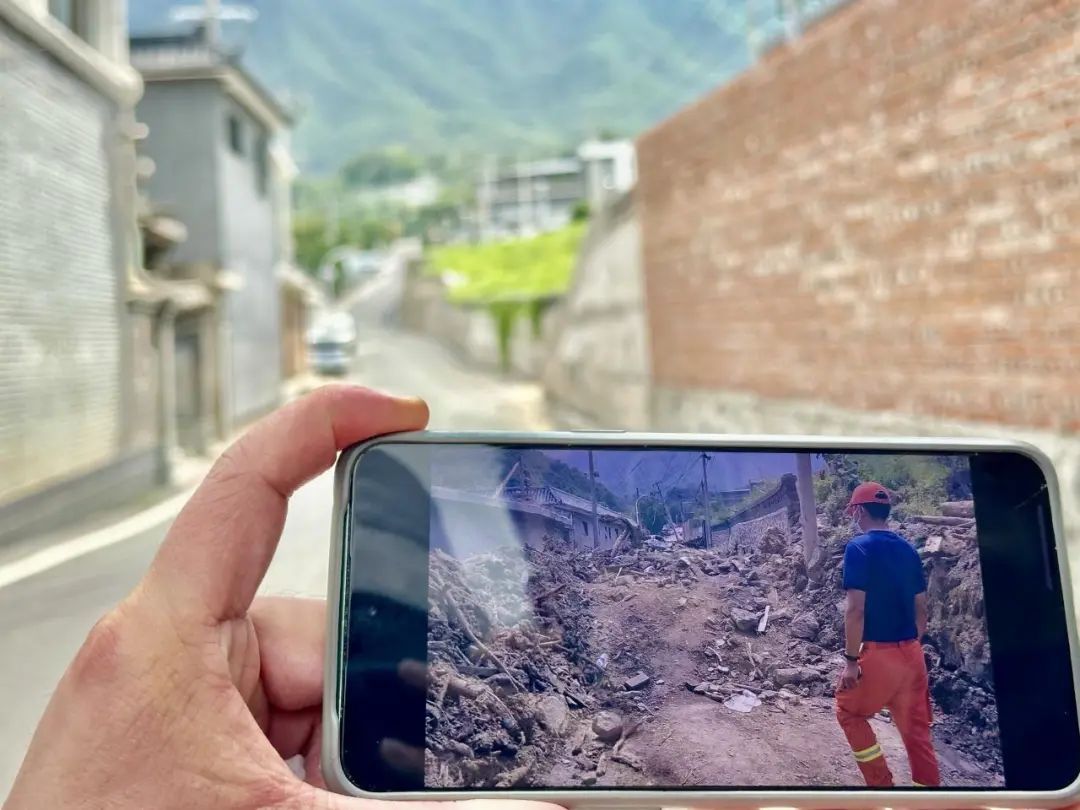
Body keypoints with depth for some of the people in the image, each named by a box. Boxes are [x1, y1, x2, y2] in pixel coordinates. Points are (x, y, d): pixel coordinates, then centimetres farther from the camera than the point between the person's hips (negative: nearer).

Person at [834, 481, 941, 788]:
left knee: (849, 712, 15)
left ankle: (881, 784, 12)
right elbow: (921, 607, 13)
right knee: (916, 727, 12)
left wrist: (851, 660, -12)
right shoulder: (908, 549, 8)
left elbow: (856, 609, -17)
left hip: (879, 653, -6)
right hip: (911, 653, 6)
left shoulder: (858, 547, -13)